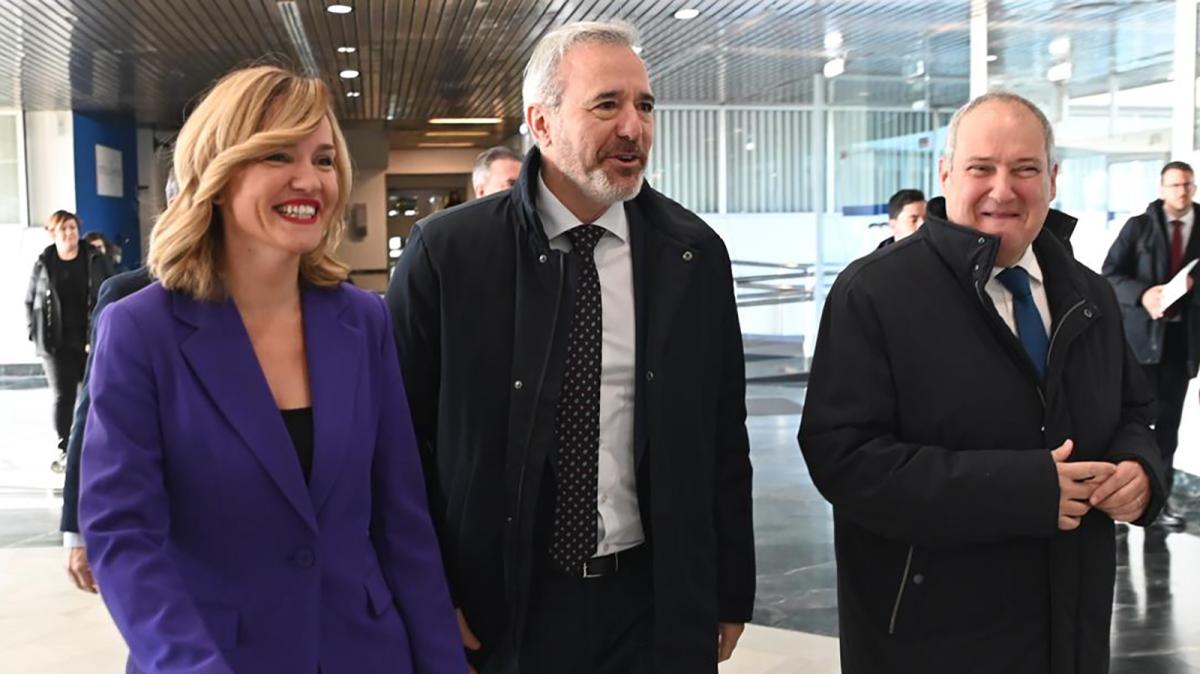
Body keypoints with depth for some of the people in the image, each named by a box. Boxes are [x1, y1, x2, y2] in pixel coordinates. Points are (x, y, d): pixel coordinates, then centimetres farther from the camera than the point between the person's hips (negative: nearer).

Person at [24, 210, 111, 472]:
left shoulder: (94, 259, 1)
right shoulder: (43, 263, 4)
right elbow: (30, 301, 11)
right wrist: (35, 334, 0)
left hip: (91, 340, 0)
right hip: (56, 344, 0)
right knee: (62, 397, 3)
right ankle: (64, 448, 13)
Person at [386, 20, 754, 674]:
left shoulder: (695, 253, -1)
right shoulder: (447, 252, -8)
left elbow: (723, 440, 4)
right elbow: (404, 435, -3)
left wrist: (731, 597, 7)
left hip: (656, 604, 2)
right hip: (502, 607, -1)